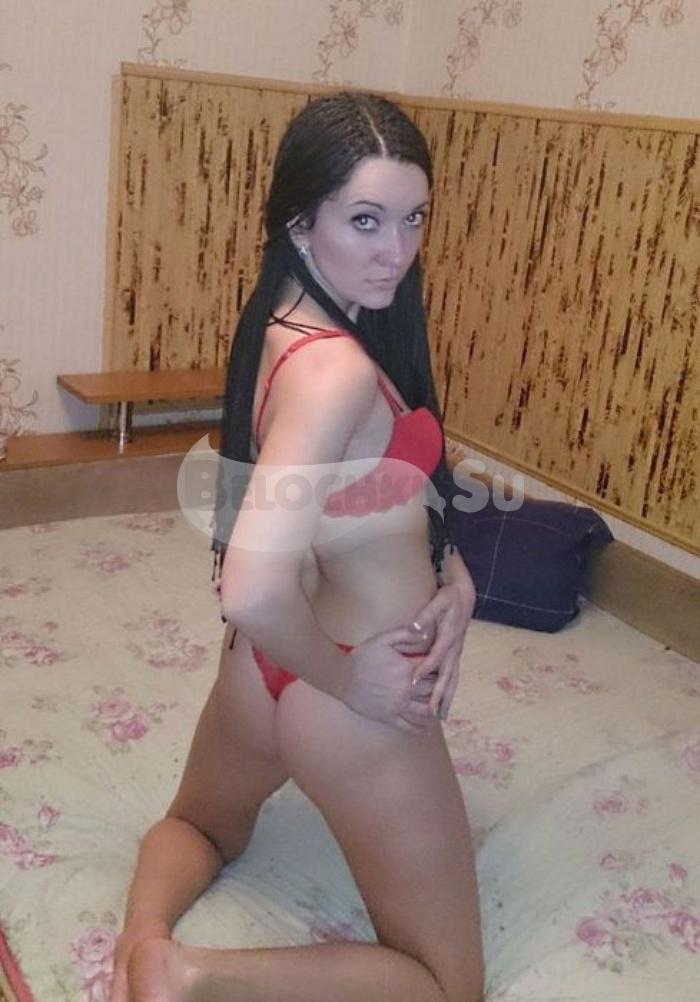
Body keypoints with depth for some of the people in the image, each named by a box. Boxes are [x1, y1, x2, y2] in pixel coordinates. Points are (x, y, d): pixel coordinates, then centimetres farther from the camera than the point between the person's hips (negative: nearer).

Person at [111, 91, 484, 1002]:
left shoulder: (285, 321, 0)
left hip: (269, 663, 9)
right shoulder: (336, 369, -28)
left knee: (201, 827, 39)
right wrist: (348, 679, -20)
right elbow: (255, 589, -38)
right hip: (341, 694, -8)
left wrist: (452, 573, -4)